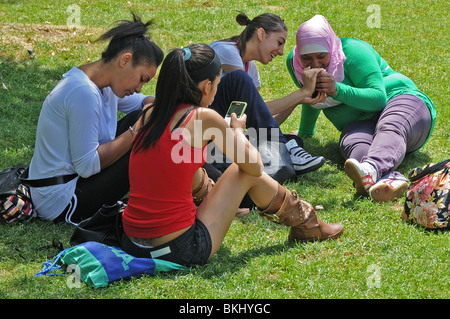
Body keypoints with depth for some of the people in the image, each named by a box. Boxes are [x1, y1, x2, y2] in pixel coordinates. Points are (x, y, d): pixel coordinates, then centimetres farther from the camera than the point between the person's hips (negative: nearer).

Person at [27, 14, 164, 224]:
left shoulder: (102, 83, 3)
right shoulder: (83, 94, -27)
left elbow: (139, 102, 18)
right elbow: (88, 165, -26)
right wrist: (136, 132, -22)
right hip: (62, 205, -10)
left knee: (142, 117, 8)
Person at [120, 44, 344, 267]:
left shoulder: (148, 115, 6)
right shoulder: (204, 117, -12)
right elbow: (254, 166, -1)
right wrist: (237, 130, 18)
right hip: (182, 251, -6)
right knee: (245, 172, 13)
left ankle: (226, 207, 59)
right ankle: (306, 224, 34)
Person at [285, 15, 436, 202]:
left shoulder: (352, 51, -14)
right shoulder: (294, 62, 4)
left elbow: (379, 97, -21)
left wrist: (338, 91, -34)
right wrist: (304, 133, 38)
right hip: (360, 124, 4)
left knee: (390, 129, -41)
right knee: (352, 143, -34)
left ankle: (371, 169, -77)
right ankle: (389, 179, -70)